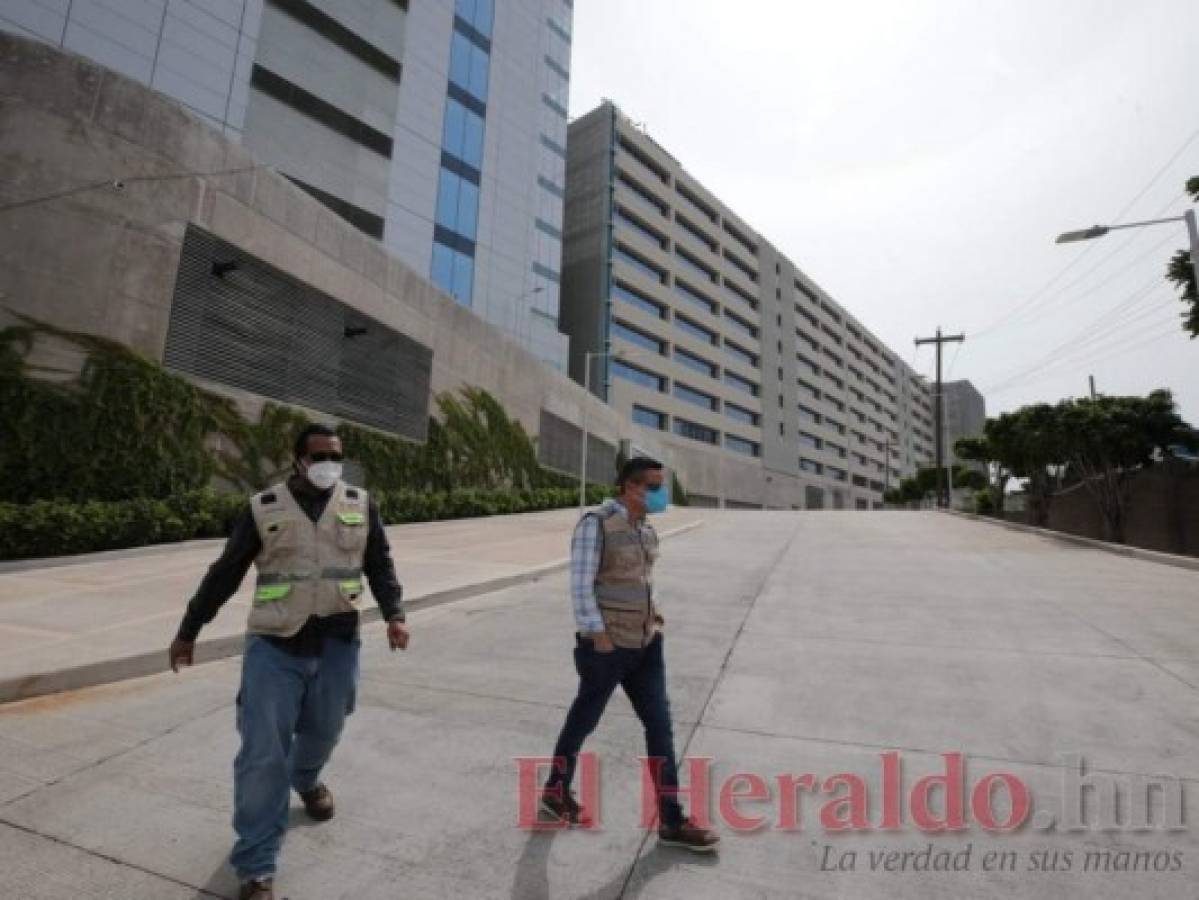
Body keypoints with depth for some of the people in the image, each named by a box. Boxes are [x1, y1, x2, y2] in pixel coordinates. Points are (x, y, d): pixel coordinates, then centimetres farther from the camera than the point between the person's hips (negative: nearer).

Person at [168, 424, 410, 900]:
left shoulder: (360, 505, 0)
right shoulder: (264, 508, -3)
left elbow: (380, 565, 5)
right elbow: (224, 574, 4)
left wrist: (394, 615, -7)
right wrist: (188, 631, 8)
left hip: (337, 643, 2)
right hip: (273, 645, -2)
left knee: (322, 731, 21)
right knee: (262, 755, -1)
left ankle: (306, 779, 55)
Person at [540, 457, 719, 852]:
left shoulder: (646, 530, 8)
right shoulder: (596, 523, -16)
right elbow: (580, 584, -17)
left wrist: (650, 613, 8)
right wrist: (598, 635, -18)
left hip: (645, 644, 7)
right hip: (608, 645, -7)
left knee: (660, 726, 7)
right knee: (583, 720, 12)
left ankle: (672, 821, 18)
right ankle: (555, 792, 36)